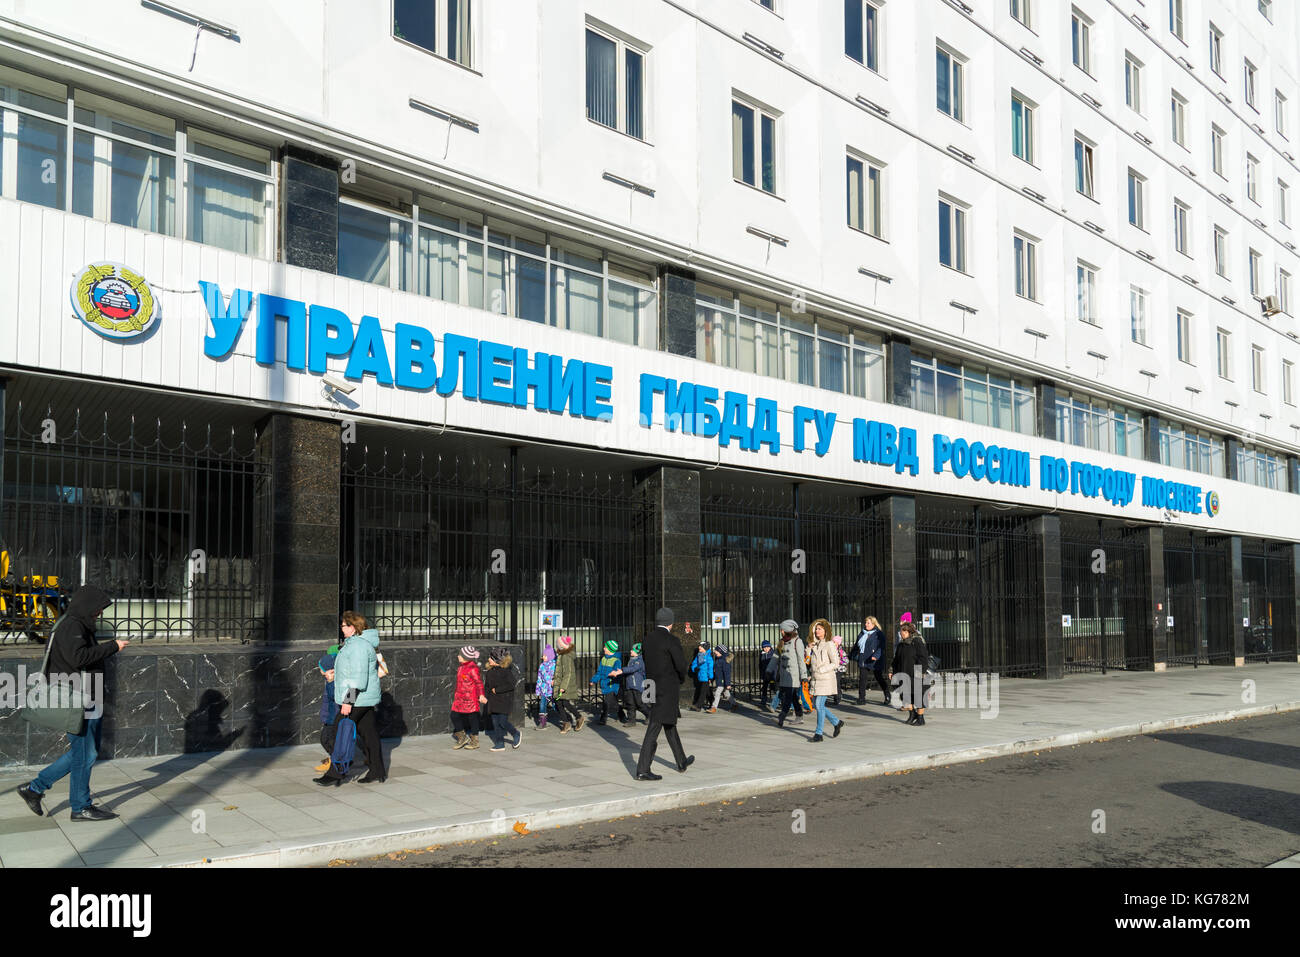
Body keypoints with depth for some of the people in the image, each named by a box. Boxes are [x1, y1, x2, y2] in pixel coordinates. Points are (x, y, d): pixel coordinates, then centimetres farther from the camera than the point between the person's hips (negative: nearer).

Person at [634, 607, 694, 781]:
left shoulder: (647, 640, 7)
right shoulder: (671, 641, -15)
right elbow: (681, 665, -17)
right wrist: (681, 679, 6)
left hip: (653, 686, 8)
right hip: (667, 689, -8)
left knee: (669, 724, 19)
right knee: (655, 727, -7)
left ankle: (682, 762, 32)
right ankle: (643, 770, -8)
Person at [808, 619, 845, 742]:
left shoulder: (829, 645, -9)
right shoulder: (814, 645, 12)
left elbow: (835, 663, -11)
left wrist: (821, 670, -16)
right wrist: (809, 648, 3)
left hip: (826, 678, -8)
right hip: (815, 679, 8)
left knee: (819, 705, -9)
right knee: (816, 705, 9)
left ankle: (819, 733, -1)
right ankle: (837, 723, 26)